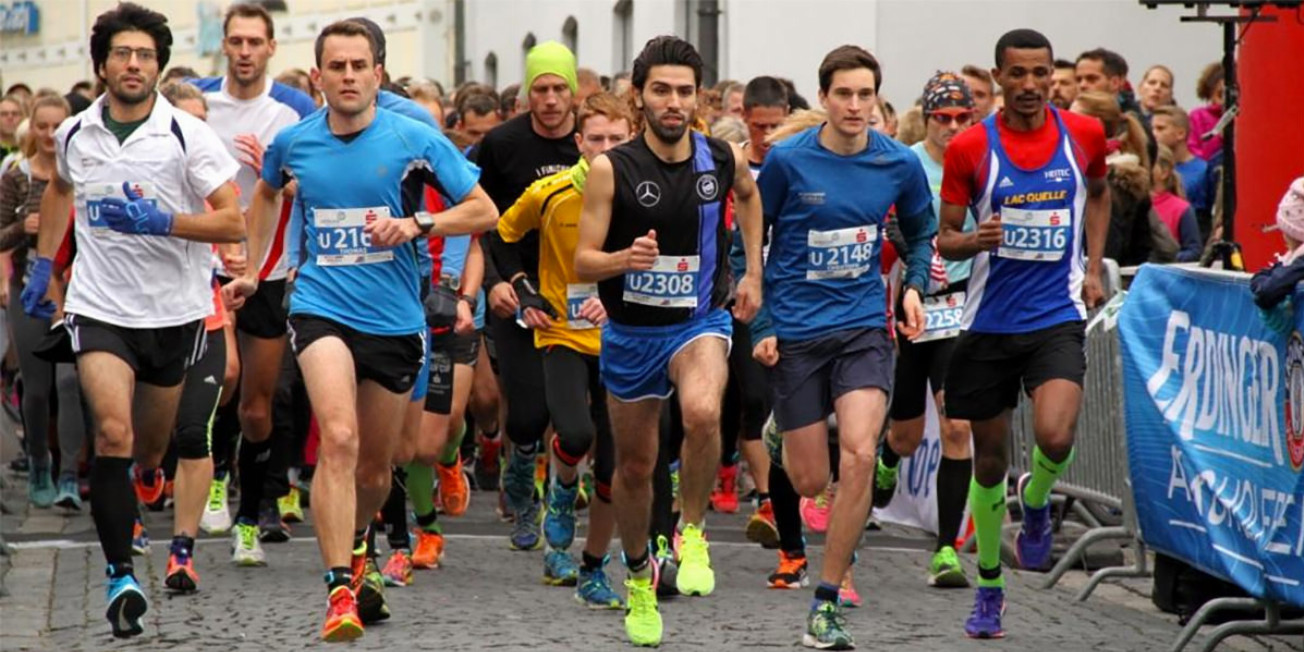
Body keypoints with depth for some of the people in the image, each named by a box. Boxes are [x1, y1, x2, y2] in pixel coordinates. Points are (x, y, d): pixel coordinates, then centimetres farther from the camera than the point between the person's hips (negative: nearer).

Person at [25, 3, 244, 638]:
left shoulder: (188, 134, -9)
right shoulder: (73, 134, 2)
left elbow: (233, 222, -12)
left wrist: (162, 221, -24)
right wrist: (42, 265, 23)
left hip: (173, 311, 0)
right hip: (99, 309, 0)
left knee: (148, 450, 14)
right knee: (113, 430, -21)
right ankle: (120, 575, -18)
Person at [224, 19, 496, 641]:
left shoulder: (414, 139, -5)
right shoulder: (293, 142, 2)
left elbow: (484, 210, -2)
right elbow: (267, 191, 26)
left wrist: (417, 224, -17)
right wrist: (251, 270, 25)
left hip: (396, 319, 1)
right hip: (321, 308, -1)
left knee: (374, 468, 12)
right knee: (339, 439, -24)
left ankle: (356, 544, 45)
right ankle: (340, 591, -26)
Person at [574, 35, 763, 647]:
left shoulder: (724, 159, -5)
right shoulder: (611, 169, -12)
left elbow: (749, 195, 21)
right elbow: (582, 263, -12)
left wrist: (753, 272, 16)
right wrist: (624, 259, -32)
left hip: (700, 321, 0)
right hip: (631, 330, 0)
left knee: (702, 413, -33)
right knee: (634, 465, 13)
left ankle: (692, 532, -10)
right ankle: (638, 579, 37)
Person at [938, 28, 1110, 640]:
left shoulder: (1084, 134, 0)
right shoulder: (970, 147, -5)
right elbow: (945, 239, 1)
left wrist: (1093, 267, 12)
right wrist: (974, 240, -21)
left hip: (1057, 315, 0)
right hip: (990, 319, 0)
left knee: (1055, 437, -24)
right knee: (988, 458, 9)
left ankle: (1036, 502, 11)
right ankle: (988, 585, 27)